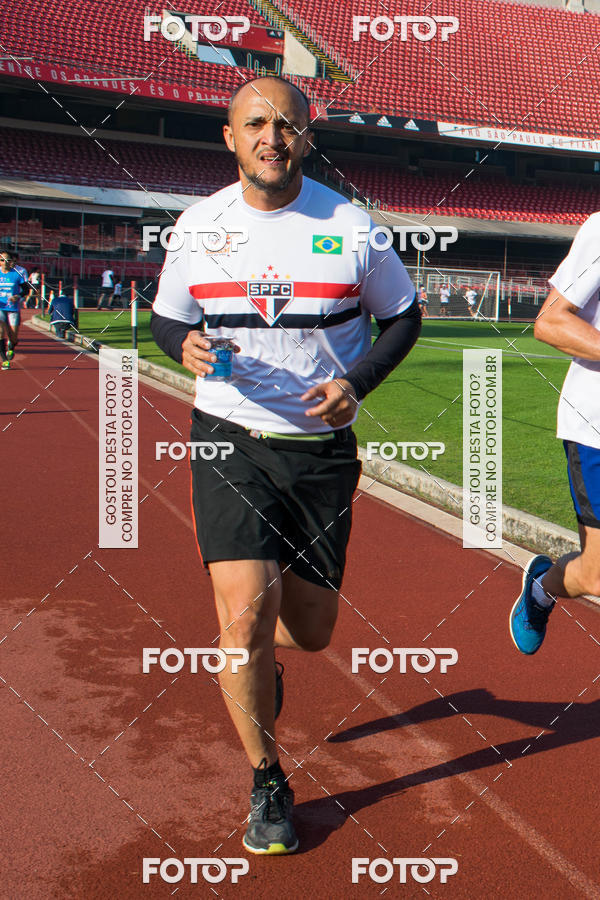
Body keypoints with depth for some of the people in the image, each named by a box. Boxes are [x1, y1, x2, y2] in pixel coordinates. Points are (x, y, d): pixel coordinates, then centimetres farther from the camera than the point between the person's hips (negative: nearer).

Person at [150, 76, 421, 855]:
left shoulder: (350, 226, -3)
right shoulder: (197, 226, 1)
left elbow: (403, 317, 8)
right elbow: (166, 319, 13)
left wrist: (355, 382, -10)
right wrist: (187, 346, -11)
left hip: (322, 447, 1)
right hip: (229, 440, 0)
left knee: (311, 631, 7)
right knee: (246, 614, -14)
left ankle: (256, 660, 48)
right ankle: (267, 783, 12)